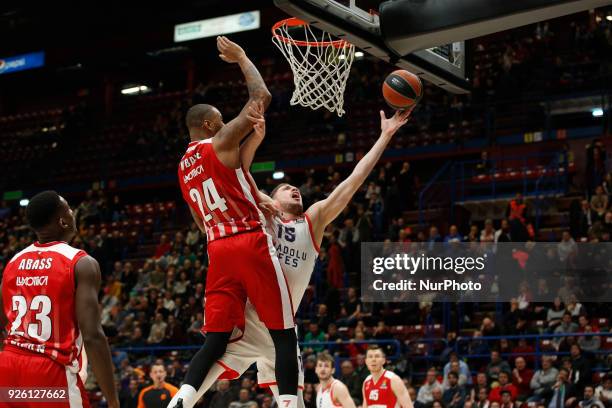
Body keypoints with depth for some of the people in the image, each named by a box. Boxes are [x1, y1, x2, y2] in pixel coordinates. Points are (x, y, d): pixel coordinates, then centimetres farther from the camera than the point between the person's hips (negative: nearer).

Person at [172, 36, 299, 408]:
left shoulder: (184, 166, 20)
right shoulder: (221, 143, -2)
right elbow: (262, 96, -3)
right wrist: (241, 57, 9)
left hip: (218, 250, 7)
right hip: (251, 243, -7)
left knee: (217, 339, 6)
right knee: (284, 334, -2)